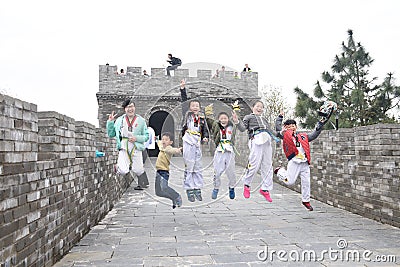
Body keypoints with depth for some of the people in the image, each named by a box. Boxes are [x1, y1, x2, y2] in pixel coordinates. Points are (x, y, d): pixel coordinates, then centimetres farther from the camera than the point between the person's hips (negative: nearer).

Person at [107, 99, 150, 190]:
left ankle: (142, 183, 31)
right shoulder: (119, 120, 9)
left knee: (138, 170, 0)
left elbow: (146, 136, 6)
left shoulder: (141, 120, 5)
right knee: (123, 171, -14)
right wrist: (110, 122, 4)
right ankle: (118, 165, 22)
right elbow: (111, 134, 14)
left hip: (136, 148, 0)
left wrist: (136, 138, -11)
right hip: (123, 148, 0)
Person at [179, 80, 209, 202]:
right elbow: (183, 102, -3)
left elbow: (205, 130, 18)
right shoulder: (187, 115, 4)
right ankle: (189, 191, 5)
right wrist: (183, 88, -9)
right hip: (188, 144, -4)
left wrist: (205, 138, -2)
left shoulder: (202, 119, 14)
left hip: (197, 145, 4)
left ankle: (197, 190, 17)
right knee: (188, 168, -2)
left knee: (198, 168, 9)